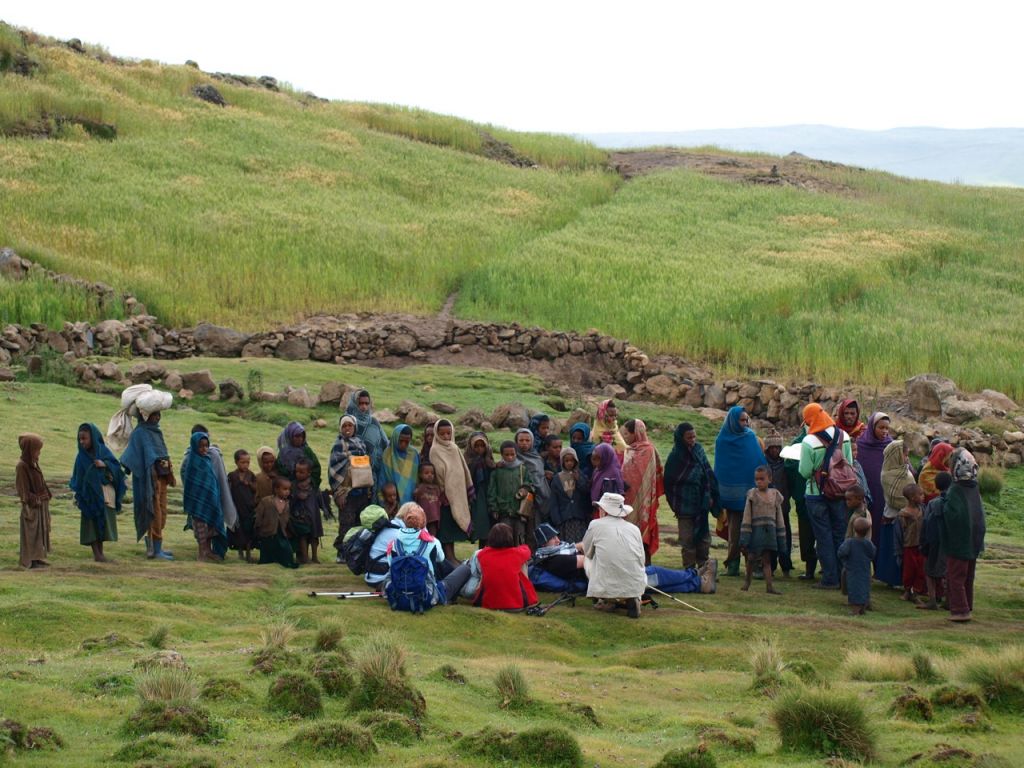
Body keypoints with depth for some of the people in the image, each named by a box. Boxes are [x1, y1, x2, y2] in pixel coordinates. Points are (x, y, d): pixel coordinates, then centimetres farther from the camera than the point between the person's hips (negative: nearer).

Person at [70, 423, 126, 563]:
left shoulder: (103, 451, -2)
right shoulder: (82, 456, -2)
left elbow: (117, 467, -4)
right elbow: (78, 476, 0)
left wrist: (105, 464, -22)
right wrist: (78, 496, -5)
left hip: (105, 492, 1)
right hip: (89, 494, -1)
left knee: (103, 522, 6)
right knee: (92, 523, -1)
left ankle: (101, 551, 16)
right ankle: (96, 552, 3)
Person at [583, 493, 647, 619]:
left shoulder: (596, 525, 2)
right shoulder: (634, 528, 10)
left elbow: (587, 552, 18)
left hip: (607, 588, -2)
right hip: (636, 587, 2)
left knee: (587, 560, 26)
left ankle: (607, 601, 16)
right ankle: (633, 599, 8)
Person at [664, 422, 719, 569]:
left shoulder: (698, 450, 3)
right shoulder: (676, 456, -11)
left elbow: (708, 473, 9)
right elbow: (669, 482, -6)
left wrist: (710, 496, 4)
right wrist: (675, 505, -6)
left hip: (701, 502, 5)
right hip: (686, 505, -5)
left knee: (704, 537, 9)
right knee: (688, 540, 1)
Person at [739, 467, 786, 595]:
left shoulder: (775, 495, 6)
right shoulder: (752, 495, -2)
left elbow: (779, 518, 11)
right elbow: (746, 517, -3)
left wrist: (781, 538, 9)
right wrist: (744, 539, -8)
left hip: (769, 531, 2)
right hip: (755, 530, -2)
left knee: (766, 559, 1)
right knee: (752, 558, 7)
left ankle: (769, 586, -3)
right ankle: (747, 581, 29)